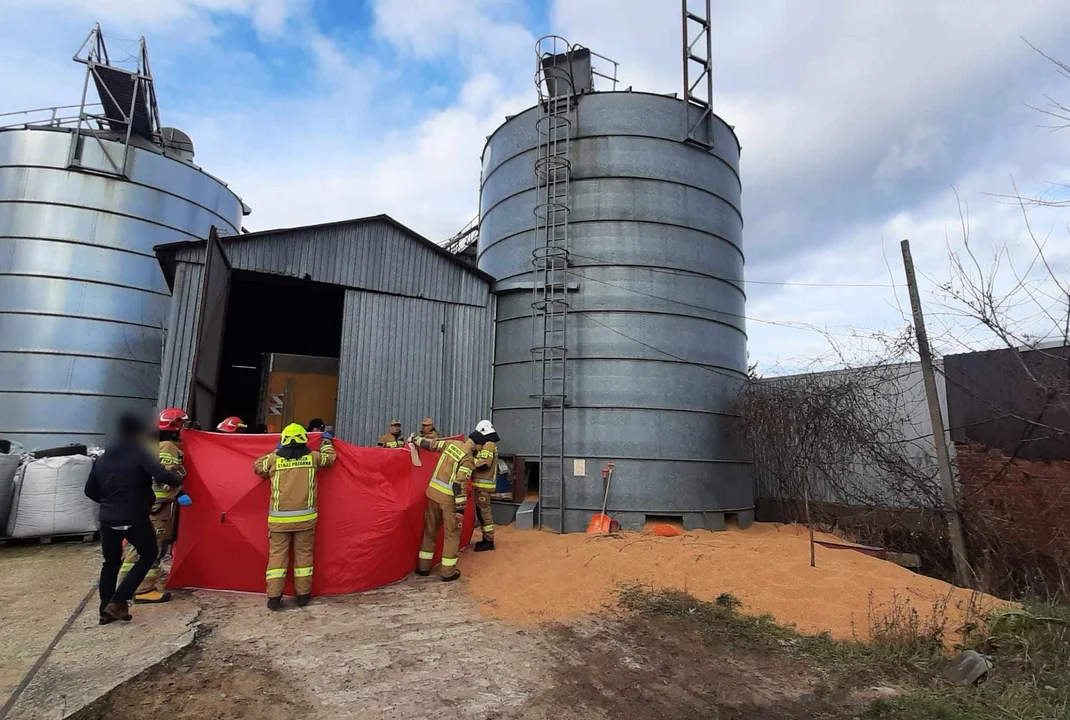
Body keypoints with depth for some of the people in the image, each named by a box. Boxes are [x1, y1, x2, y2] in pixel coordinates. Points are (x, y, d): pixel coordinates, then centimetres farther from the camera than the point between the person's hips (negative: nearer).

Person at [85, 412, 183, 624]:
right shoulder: (140, 454, -12)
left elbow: (90, 490, 15)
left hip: (108, 519, 6)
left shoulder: (103, 458, 9)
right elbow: (162, 475, -26)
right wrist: (178, 482, -8)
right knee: (149, 554, 12)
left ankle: (106, 610, 22)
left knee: (111, 562, 19)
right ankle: (118, 601, 4)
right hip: (135, 518, -6)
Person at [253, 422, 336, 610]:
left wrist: (274, 452, 28)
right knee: (304, 553, 10)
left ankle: (274, 596, 8)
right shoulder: (312, 457, -1)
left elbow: (257, 466, 18)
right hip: (305, 516, 0)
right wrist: (326, 441, 37)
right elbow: (329, 457, 19)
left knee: (277, 554, 9)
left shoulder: (274, 459, 0)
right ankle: (303, 594, 16)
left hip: (279, 517, 0)